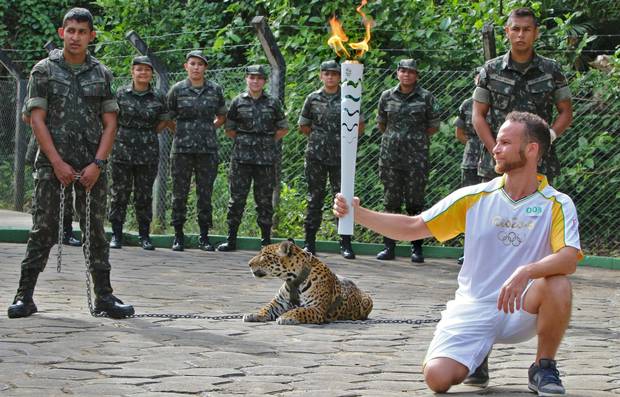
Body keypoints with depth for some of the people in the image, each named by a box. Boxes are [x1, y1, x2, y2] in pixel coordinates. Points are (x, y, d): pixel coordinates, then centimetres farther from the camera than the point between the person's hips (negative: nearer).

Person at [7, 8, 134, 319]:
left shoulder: (101, 74, 9)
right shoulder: (44, 70, 3)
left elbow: (110, 123, 7)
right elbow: (37, 119, -2)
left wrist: (97, 164, -5)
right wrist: (57, 162, -10)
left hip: (92, 165, 2)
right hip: (52, 162, -2)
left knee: (95, 231, 5)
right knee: (43, 230, -3)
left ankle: (103, 296, 11)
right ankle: (25, 296, 2)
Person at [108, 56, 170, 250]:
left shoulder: (158, 97, 4)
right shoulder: (121, 94, 1)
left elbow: (164, 121, 14)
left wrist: (148, 133, 8)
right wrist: (126, 133, 4)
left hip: (148, 151, 1)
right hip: (122, 149, -1)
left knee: (144, 194, 4)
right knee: (119, 192, 1)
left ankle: (144, 235, 12)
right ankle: (116, 234, 9)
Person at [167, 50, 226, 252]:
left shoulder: (215, 90, 6)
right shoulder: (177, 89, 1)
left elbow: (222, 116, 19)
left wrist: (209, 128, 10)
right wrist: (183, 130, 8)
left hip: (207, 149, 1)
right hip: (182, 148, -1)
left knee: (205, 193, 3)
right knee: (180, 192, 1)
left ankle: (204, 237, 10)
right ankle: (178, 236, 8)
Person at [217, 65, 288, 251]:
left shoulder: (273, 102, 8)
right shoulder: (238, 101, 7)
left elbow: (283, 129, 14)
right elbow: (229, 129, 13)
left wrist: (269, 142, 6)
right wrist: (243, 141, 5)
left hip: (266, 158, 0)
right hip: (241, 158, 0)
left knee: (264, 199, 3)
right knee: (237, 198, -1)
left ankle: (266, 239, 10)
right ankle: (231, 239, 4)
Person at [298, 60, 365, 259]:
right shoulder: (313, 99, 7)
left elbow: (360, 126, 9)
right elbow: (303, 126, 15)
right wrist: (319, 137, 9)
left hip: (341, 156, -1)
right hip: (316, 155, 1)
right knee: (315, 198, 4)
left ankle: (345, 243, 4)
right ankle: (310, 242, 8)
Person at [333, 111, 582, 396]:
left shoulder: (557, 205, -4)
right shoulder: (475, 197, 4)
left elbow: (569, 259, -21)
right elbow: (413, 227, 5)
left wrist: (526, 271, -39)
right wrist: (357, 214, -7)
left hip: (520, 310, -1)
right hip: (472, 308, 2)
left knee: (557, 285, -33)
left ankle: (544, 367, -6)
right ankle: (476, 357, 16)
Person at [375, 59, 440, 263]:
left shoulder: (426, 97, 2)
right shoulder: (387, 96, 8)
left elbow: (434, 126, 8)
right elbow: (381, 123, 20)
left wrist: (416, 137, 8)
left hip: (416, 156, -2)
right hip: (390, 155, 2)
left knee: (415, 202, -1)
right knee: (391, 201, 3)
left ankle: (416, 248, 5)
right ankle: (389, 247, 9)